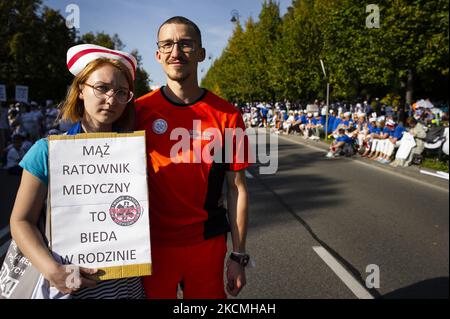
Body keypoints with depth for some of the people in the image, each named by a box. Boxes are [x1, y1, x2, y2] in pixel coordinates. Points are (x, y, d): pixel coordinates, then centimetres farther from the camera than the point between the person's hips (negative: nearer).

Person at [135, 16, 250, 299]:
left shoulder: (227, 115, -6)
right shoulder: (140, 110, -5)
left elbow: (237, 189, -2)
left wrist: (239, 256, -2)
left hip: (207, 244, 0)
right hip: (152, 243, 0)